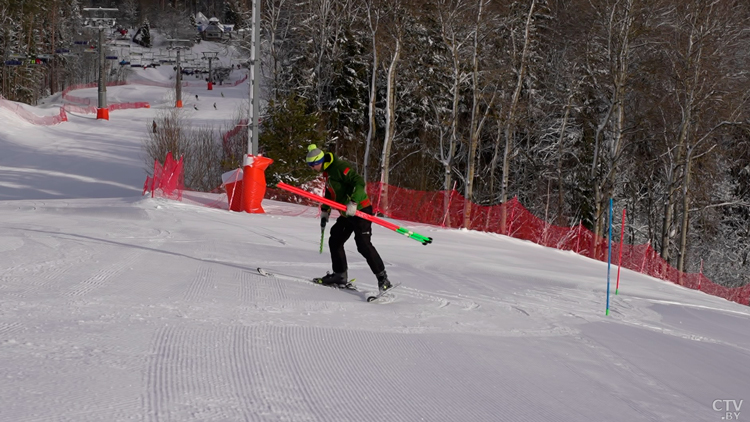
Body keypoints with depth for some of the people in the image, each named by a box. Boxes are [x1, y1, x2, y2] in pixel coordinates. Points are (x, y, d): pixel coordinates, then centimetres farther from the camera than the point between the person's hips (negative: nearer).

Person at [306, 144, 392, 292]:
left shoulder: (339, 167, -17)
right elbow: (329, 194, 28)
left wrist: (353, 203, -33)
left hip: (360, 210, -10)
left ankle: (382, 278, -14)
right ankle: (340, 275, 21)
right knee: (335, 241, 12)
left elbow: (359, 182, -25)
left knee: (363, 244, -17)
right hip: (347, 214, 10)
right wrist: (325, 212, 25)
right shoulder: (327, 171, 14)